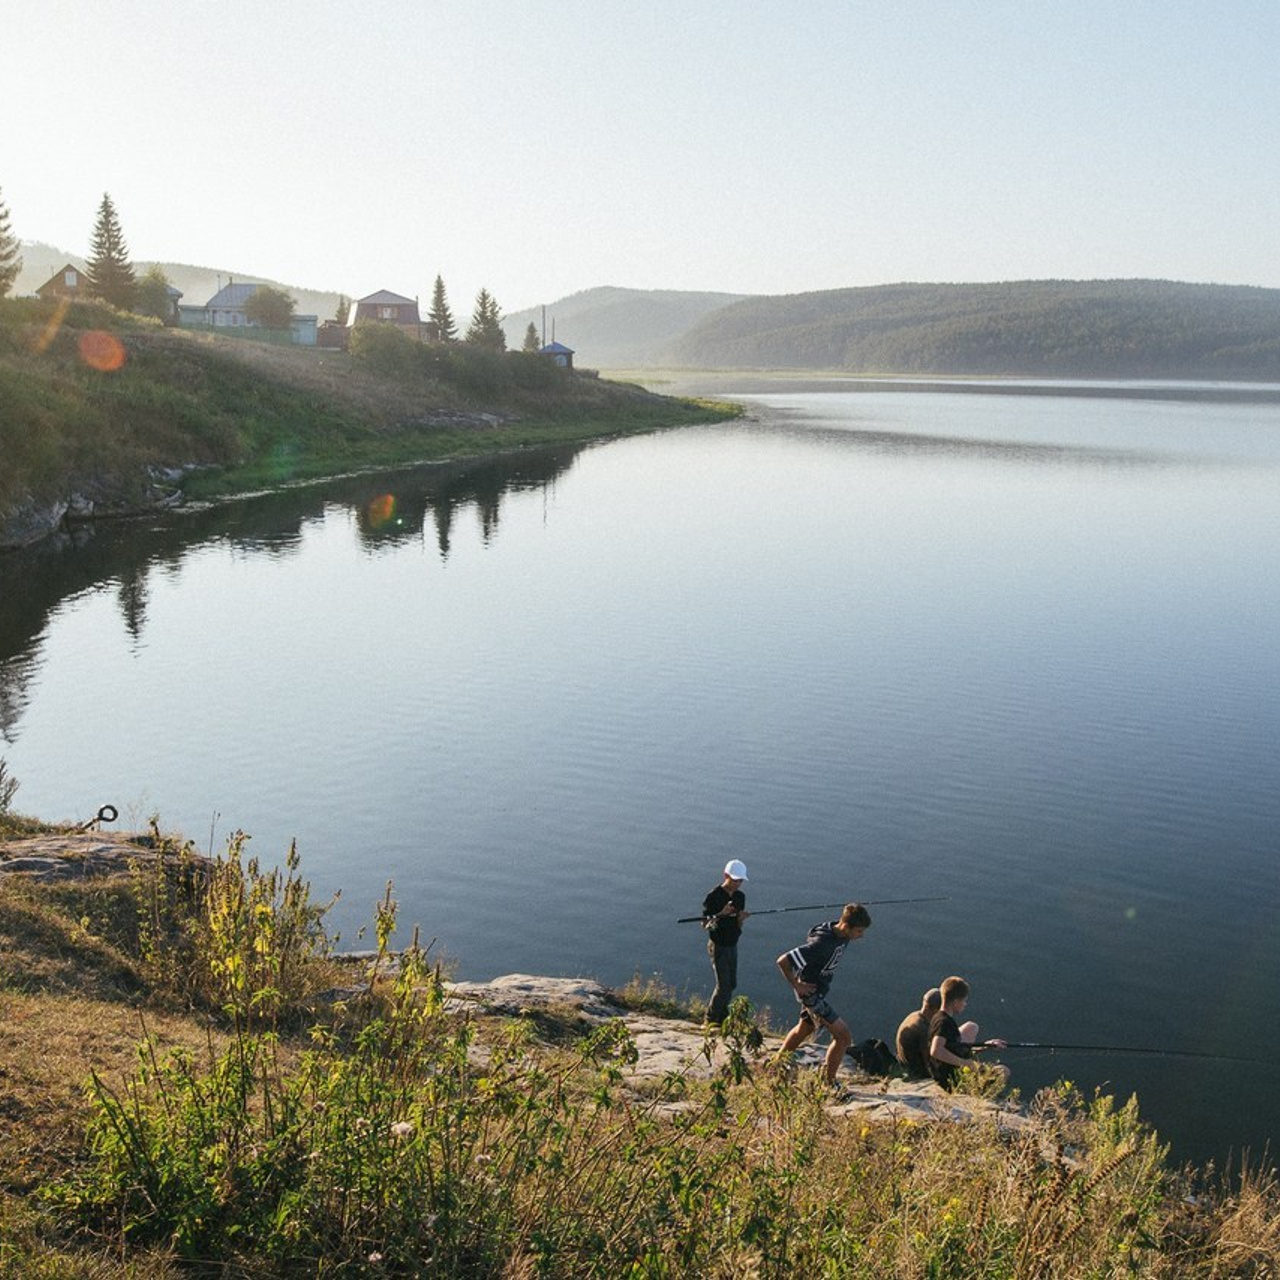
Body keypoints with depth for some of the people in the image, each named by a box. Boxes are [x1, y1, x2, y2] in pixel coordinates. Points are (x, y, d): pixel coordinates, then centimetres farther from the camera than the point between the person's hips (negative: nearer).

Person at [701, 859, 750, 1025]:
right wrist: (721, 914, -27)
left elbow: (737, 926, 9)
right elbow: (704, 924, -12)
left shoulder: (740, 897, 5)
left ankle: (722, 1017, 26)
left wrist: (741, 918, -14)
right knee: (723, 985, -9)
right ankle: (711, 1019, 5)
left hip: (732, 945, 7)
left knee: (731, 984, 11)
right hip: (718, 946, -7)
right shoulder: (714, 896, -15)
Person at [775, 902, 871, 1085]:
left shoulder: (842, 935, -8)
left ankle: (777, 1065, 49)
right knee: (844, 1036, -9)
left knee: (804, 1029, 28)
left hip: (821, 989, 9)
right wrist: (796, 985, -20)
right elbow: (783, 961, -33)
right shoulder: (821, 944, -34)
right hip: (811, 991, -9)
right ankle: (828, 1083, 6)